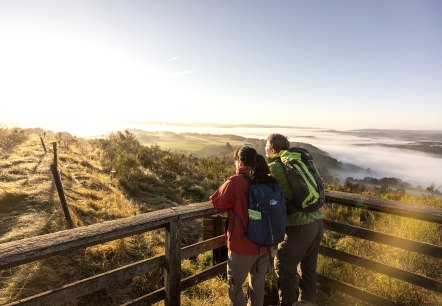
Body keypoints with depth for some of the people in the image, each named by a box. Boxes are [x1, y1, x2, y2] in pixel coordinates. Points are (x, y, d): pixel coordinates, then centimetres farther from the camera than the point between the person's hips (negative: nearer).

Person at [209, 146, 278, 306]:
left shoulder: (235, 182, -20)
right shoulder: (269, 182, -2)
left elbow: (216, 202, -8)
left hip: (243, 246, -5)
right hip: (264, 245, 6)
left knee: (235, 286, 16)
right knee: (258, 286, 23)